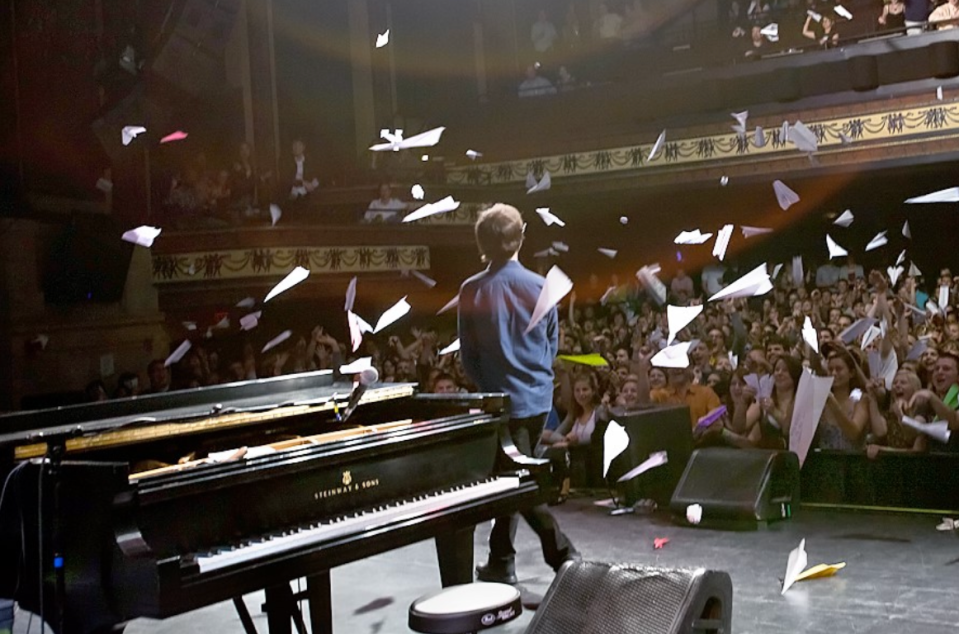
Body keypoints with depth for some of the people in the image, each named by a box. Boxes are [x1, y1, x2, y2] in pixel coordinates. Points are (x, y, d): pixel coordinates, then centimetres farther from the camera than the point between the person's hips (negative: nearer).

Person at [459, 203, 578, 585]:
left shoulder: (472, 291, -9)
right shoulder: (541, 287, -2)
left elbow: (468, 354, -3)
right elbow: (553, 345, 6)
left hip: (504, 397, -5)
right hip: (539, 397, 5)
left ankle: (563, 554, -8)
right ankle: (500, 561, 26)